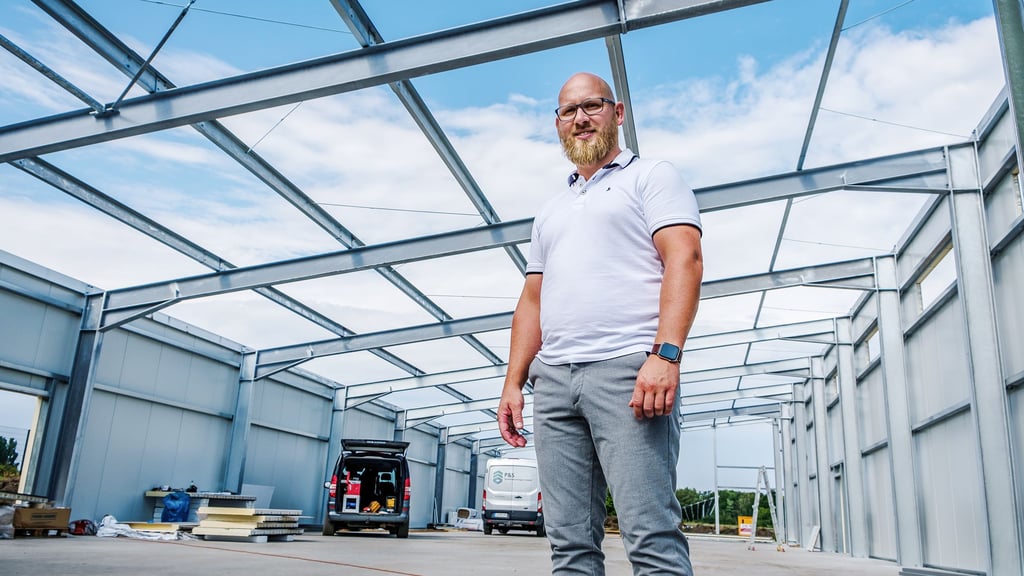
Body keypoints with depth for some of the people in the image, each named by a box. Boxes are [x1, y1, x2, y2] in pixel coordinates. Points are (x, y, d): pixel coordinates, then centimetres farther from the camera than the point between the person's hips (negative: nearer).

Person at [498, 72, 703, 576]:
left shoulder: (651, 177, 10)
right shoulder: (550, 211, 29)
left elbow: (684, 261, -5)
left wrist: (665, 355, -20)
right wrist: (513, 382, 13)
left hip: (626, 370, -6)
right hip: (552, 380, 6)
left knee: (650, 535, -11)